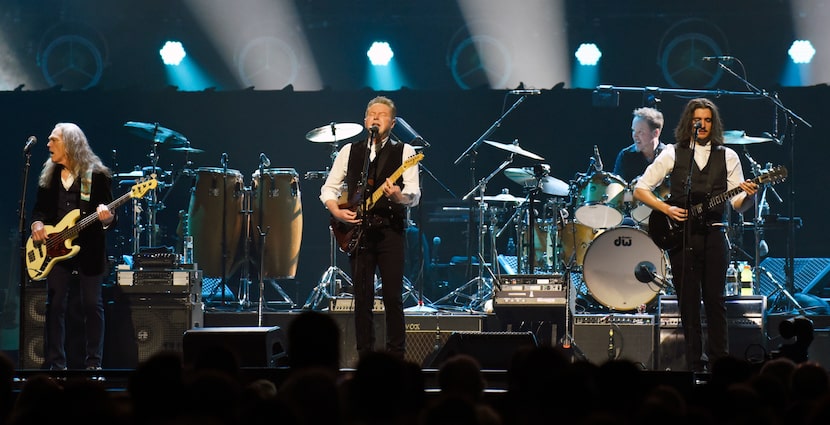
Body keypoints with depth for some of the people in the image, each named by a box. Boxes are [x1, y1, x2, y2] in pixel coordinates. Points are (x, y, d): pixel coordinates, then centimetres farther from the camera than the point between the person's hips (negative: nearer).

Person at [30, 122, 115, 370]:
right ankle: (56, 365, 6)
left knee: (92, 305, -2)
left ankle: (93, 364, 5)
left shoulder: (97, 175, -3)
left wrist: (106, 218, -25)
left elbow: (110, 217, -2)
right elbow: (39, 209, 17)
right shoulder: (49, 176, 11)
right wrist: (37, 224, -4)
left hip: (89, 251, -4)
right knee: (55, 305, 1)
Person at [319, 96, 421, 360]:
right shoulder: (350, 151, 13)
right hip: (357, 230, 2)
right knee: (362, 299, 1)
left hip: (390, 230, -2)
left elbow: (414, 195, -5)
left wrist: (398, 196, -27)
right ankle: (365, 356, 7)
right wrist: (336, 211, -5)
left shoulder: (403, 152, 5)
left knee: (393, 298, -6)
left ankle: (396, 357, 0)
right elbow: (328, 188, 14)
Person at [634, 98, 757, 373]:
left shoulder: (727, 157, 9)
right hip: (681, 236, 0)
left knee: (714, 299, -1)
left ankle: (719, 360, 7)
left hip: (714, 235, 1)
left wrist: (748, 196, -19)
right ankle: (695, 363, 7)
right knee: (688, 302, 2)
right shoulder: (673, 154, 5)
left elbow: (737, 203, 3)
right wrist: (666, 209, -10)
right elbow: (640, 189, 3)